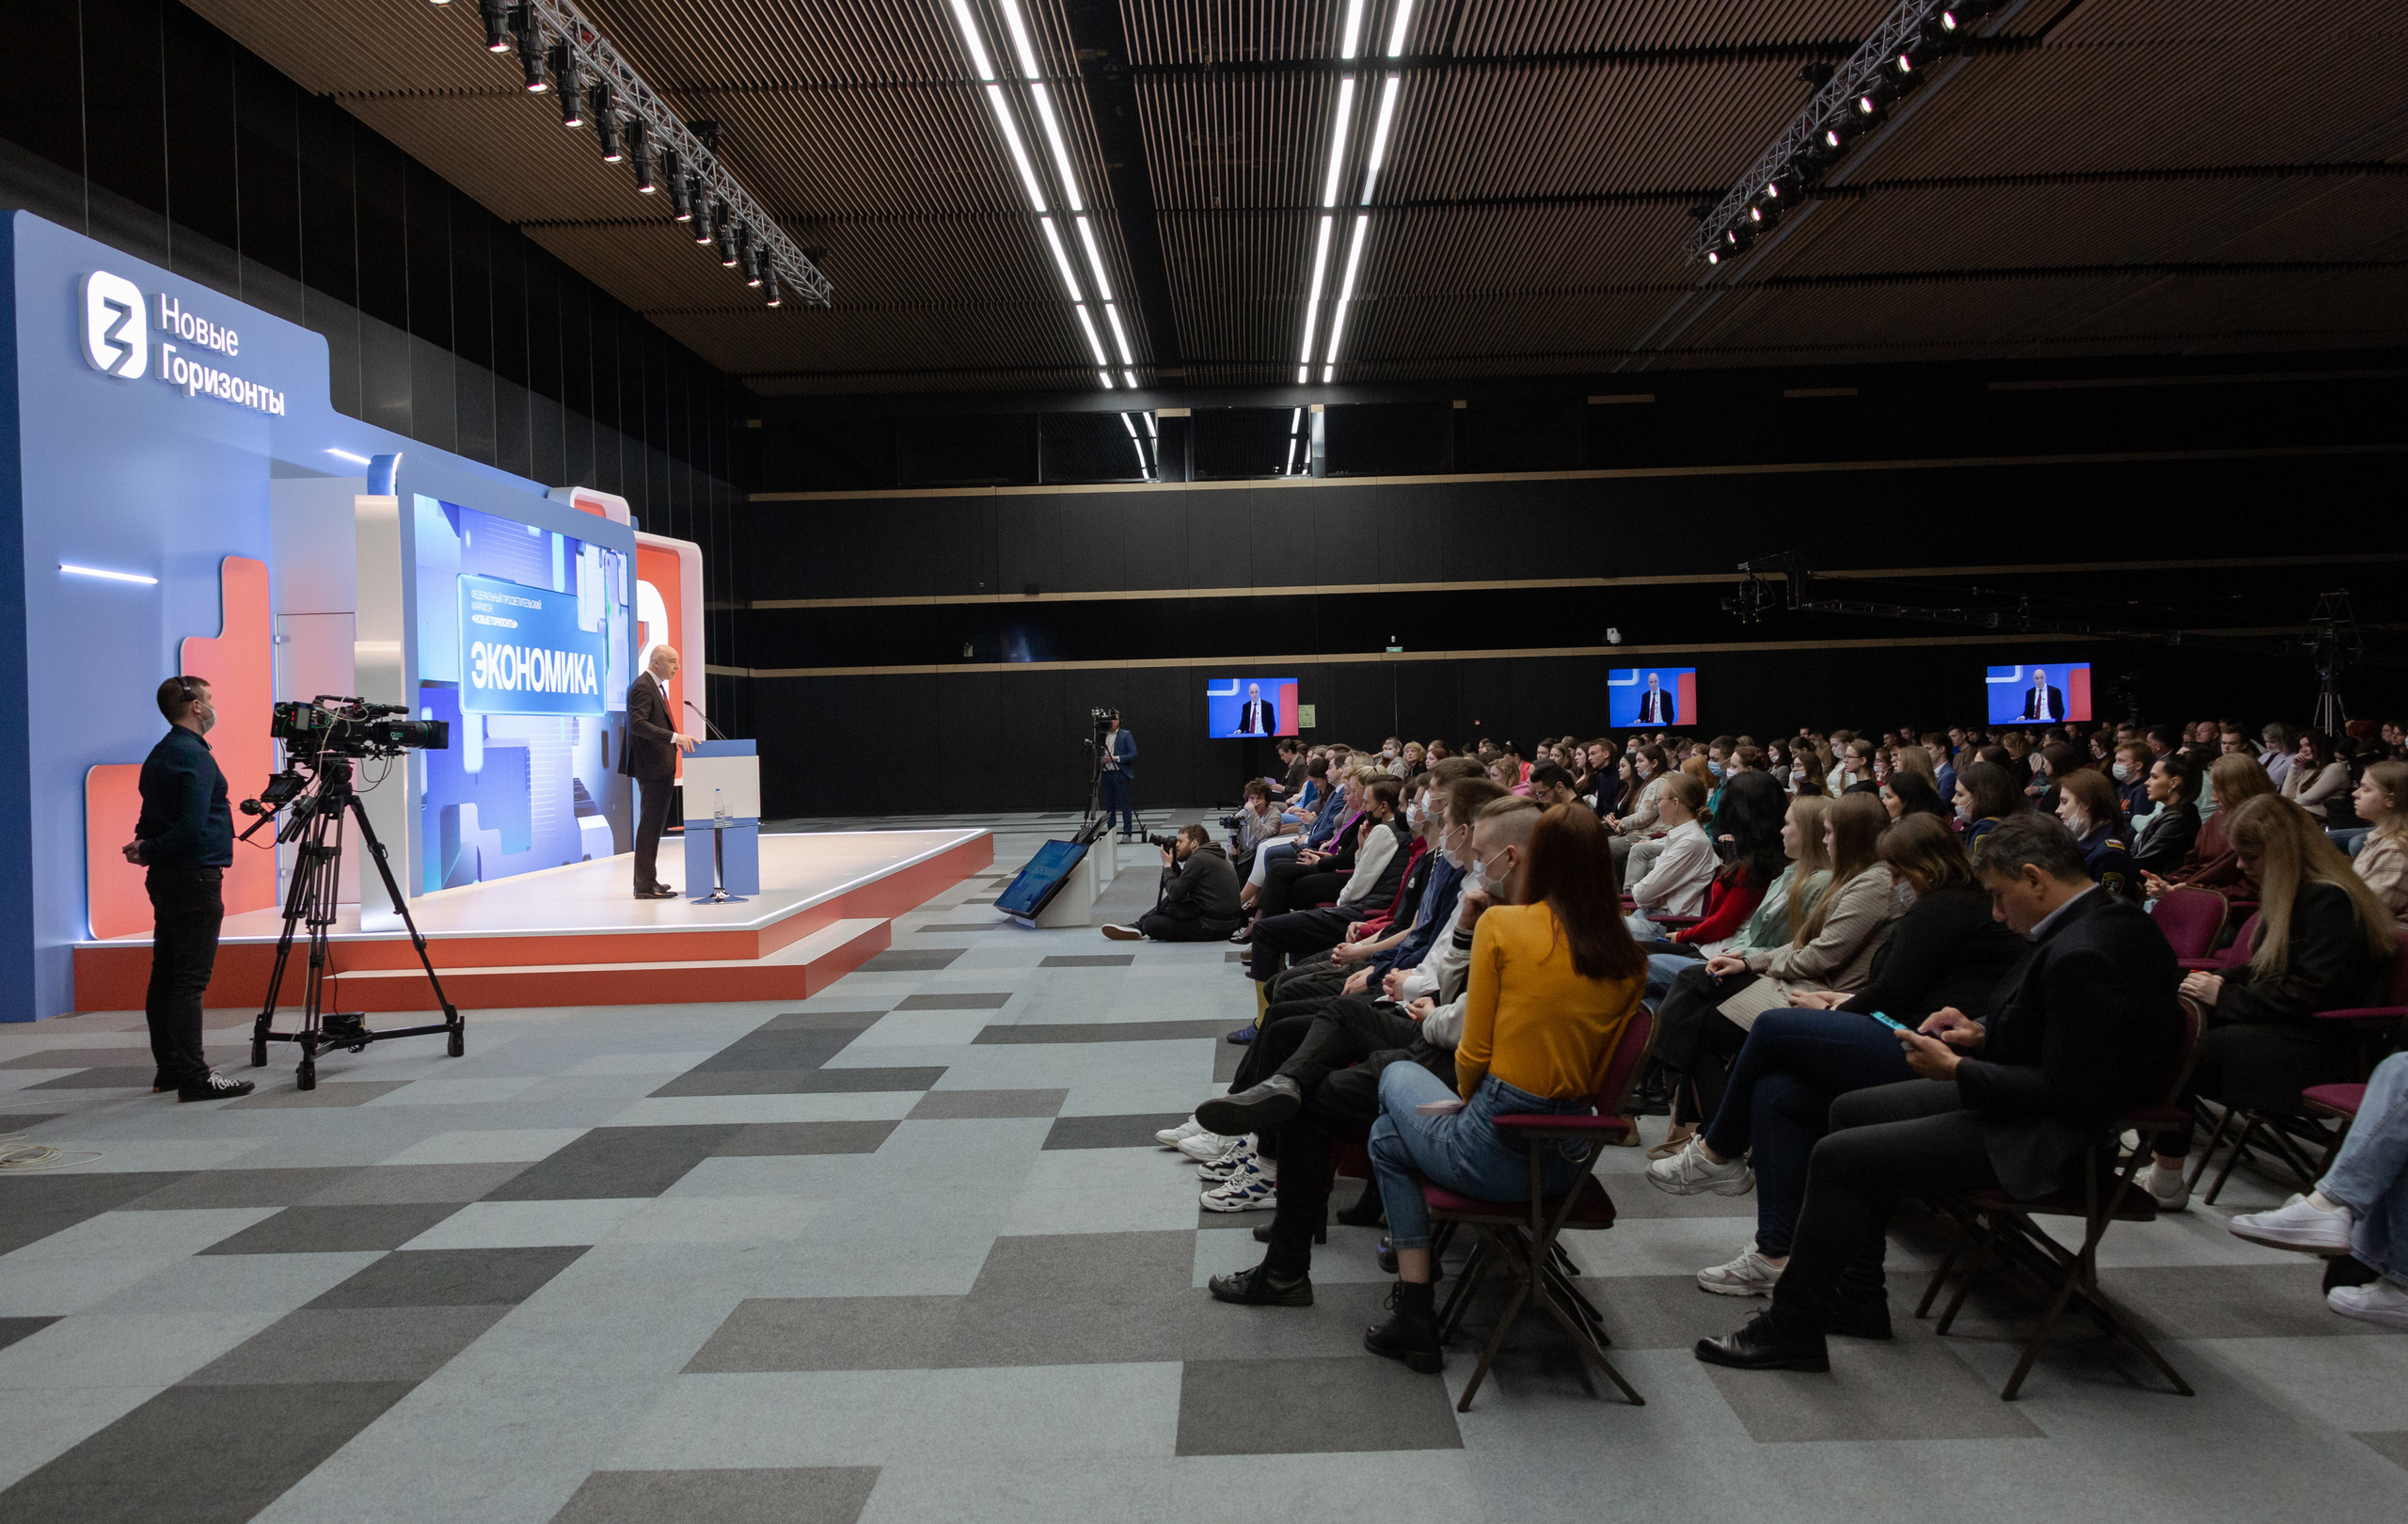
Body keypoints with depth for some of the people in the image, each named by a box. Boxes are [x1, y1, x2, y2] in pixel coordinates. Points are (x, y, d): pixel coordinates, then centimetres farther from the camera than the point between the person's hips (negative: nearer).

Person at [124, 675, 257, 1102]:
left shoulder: (160, 754, 16)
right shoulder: (194, 756, -14)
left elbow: (154, 818, 20)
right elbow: (192, 828, -22)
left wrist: (146, 848, 2)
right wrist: (148, 850, -9)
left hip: (166, 877, 10)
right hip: (195, 878, -10)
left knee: (165, 977, 11)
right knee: (190, 980, -10)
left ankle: (170, 1070, 17)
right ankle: (194, 1078, -9)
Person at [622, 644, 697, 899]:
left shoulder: (656, 686, 18)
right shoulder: (642, 687, -14)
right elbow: (637, 724, -27)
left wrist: (678, 740, 16)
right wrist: (675, 737, -33)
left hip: (660, 767, 11)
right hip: (651, 766, -11)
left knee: (653, 822, 16)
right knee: (650, 822, -9)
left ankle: (646, 880, 24)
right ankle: (645, 885, -7)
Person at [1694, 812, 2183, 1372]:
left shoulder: (2082, 956, -27)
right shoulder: (2110, 916, 5)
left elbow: (2063, 1090, -26)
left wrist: (1956, 1068, -17)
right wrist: (1984, 1033, 4)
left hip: (2044, 1137, -11)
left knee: (1838, 1157, -15)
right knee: (1851, 1111, 16)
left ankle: (1792, 1327, -1)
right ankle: (1857, 1298, 23)